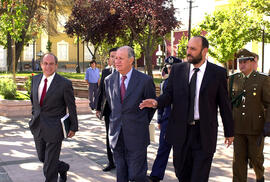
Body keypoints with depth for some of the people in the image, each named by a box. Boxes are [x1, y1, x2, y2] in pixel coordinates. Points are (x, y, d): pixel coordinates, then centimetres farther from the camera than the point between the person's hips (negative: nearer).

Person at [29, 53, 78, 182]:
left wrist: (73, 127, -3)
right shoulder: (35, 79, 4)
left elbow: (71, 107, -7)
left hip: (54, 129, -6)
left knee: (49, 166, 2)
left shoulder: (64, 84, -14)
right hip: (38, 127, 6)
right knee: (42, 158, 21)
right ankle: (63, 167, 47)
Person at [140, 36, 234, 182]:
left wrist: (229, 132, 6)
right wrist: (156, 102, -17)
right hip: (180, 130, 3)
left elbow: (224, 104, 1)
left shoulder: (218, 73, -3)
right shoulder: (177, 70, 4)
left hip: (204, 133, -3)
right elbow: (169, 94, 6)